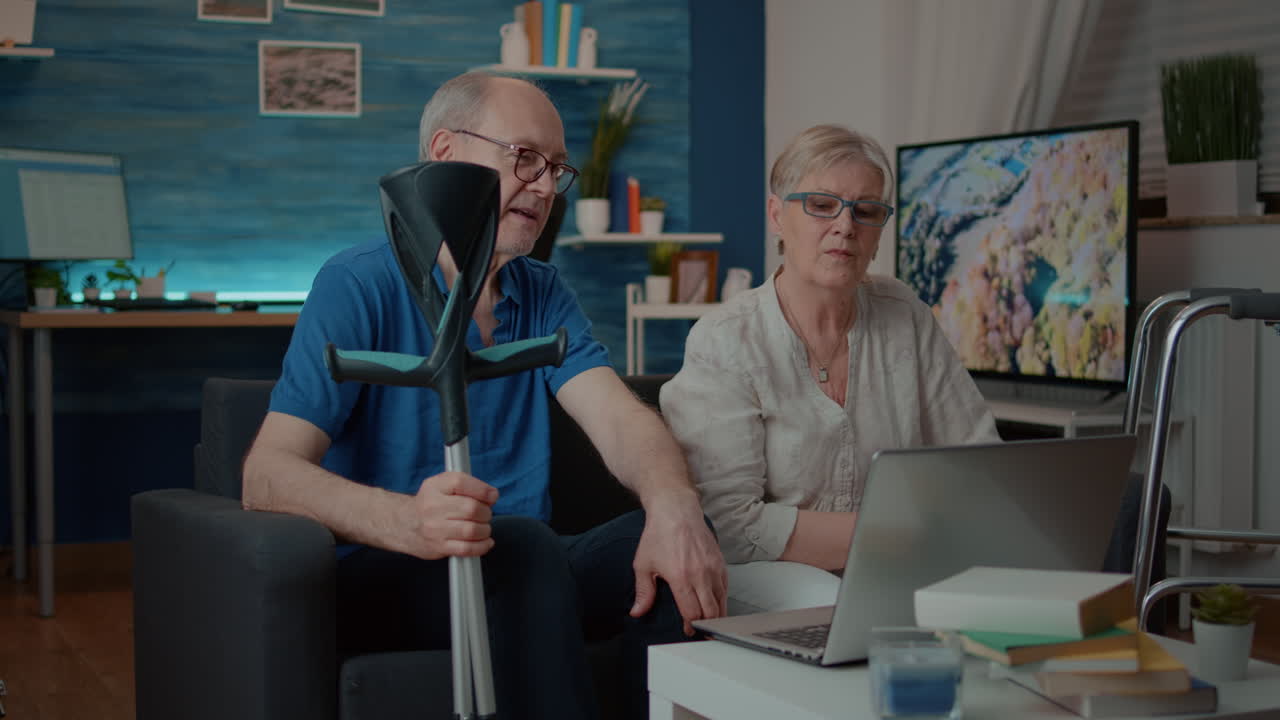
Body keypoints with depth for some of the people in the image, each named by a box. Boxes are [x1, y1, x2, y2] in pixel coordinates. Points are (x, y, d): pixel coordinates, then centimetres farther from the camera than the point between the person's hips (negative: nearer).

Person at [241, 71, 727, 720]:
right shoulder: (360, 285, -7)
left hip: (523, 569, 5)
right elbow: (267, 474, -18)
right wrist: (406, 520, -39)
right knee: (522, 544, -34)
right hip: (378, 580, -5)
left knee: (673, 549, -22)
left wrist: (673, 505, -29)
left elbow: (617, 418, -4)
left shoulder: (542, 296, 13)